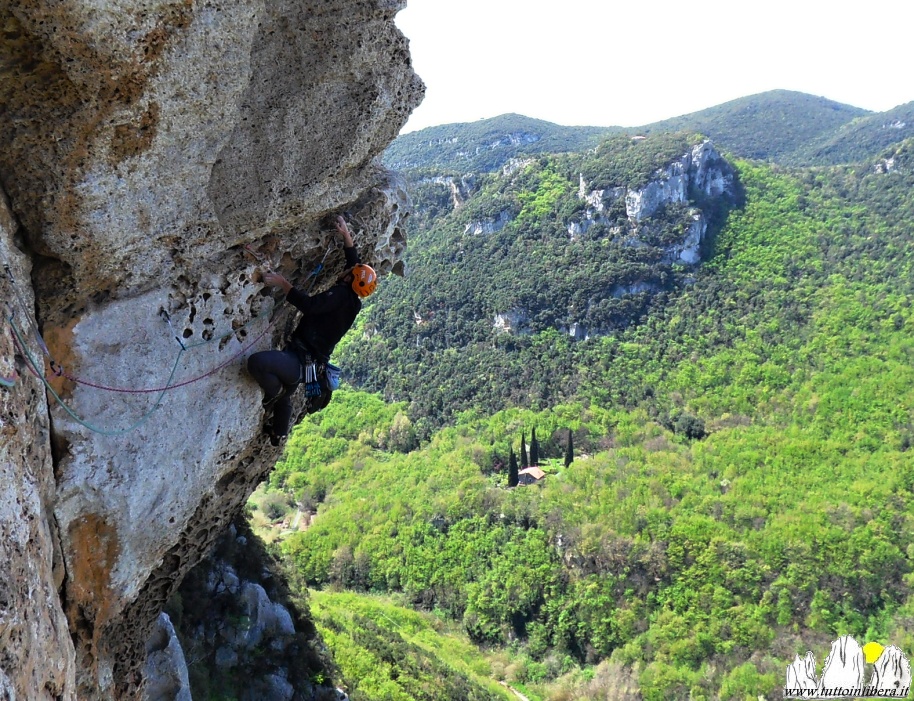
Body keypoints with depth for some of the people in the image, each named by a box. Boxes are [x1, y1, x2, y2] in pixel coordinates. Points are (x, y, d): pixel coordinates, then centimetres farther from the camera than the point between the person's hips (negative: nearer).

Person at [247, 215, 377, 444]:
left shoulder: (341, 295, -19)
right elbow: (355, 262, 21)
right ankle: (278, 434, 58)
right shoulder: (352, 300, 8)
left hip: (301, 362, -11)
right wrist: (346, 234, 20)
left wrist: (283, 283, -27)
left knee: (257, 361, -34)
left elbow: (309, 305, -32)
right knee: (285, 398, 35)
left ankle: (275, 393, -7)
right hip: (305, 363, 11)